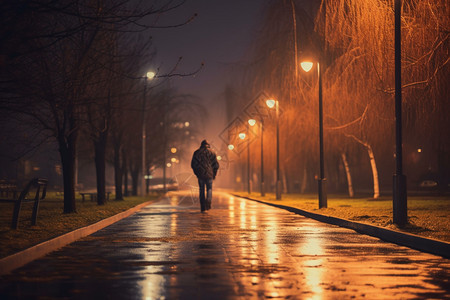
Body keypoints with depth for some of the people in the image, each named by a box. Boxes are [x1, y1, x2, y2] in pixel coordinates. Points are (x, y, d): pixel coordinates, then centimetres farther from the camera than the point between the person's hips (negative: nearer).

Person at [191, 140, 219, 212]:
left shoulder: (197, 152, 4)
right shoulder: (211, 153, 2)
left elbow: (193, 164, 3)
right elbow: (216, 165, 0)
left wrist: (197, 173, 14)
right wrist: (214, 174, 12)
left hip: (200, 174, 1)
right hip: (209, 174, -1)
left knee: (202, 190, 10)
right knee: (209, 189, 12)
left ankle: (202, 208, 7)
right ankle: (208, 200, -18)